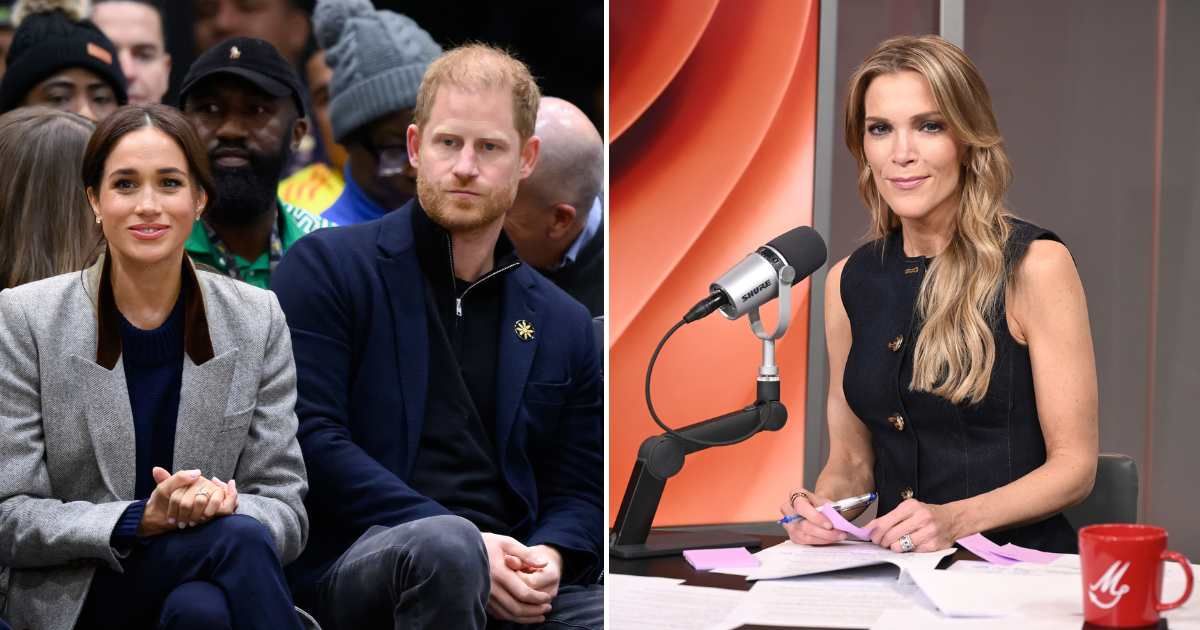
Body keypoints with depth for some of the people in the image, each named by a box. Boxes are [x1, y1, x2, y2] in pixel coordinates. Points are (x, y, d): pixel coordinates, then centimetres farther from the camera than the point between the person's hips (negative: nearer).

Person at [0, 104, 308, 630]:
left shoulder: (256, 319, 3)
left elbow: (284, 508, 3)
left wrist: (219, 503, -21)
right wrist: (140, 521, -22)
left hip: (203, 586, 2)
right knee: (239, 538, -30)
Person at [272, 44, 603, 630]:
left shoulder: (564, 324, 18)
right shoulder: (327, 267, 4)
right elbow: (309, 437, -7)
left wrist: (549, 557, -6)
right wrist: (465, 542, -15)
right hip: (355, 563, -3)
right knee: (444, 543, -37)